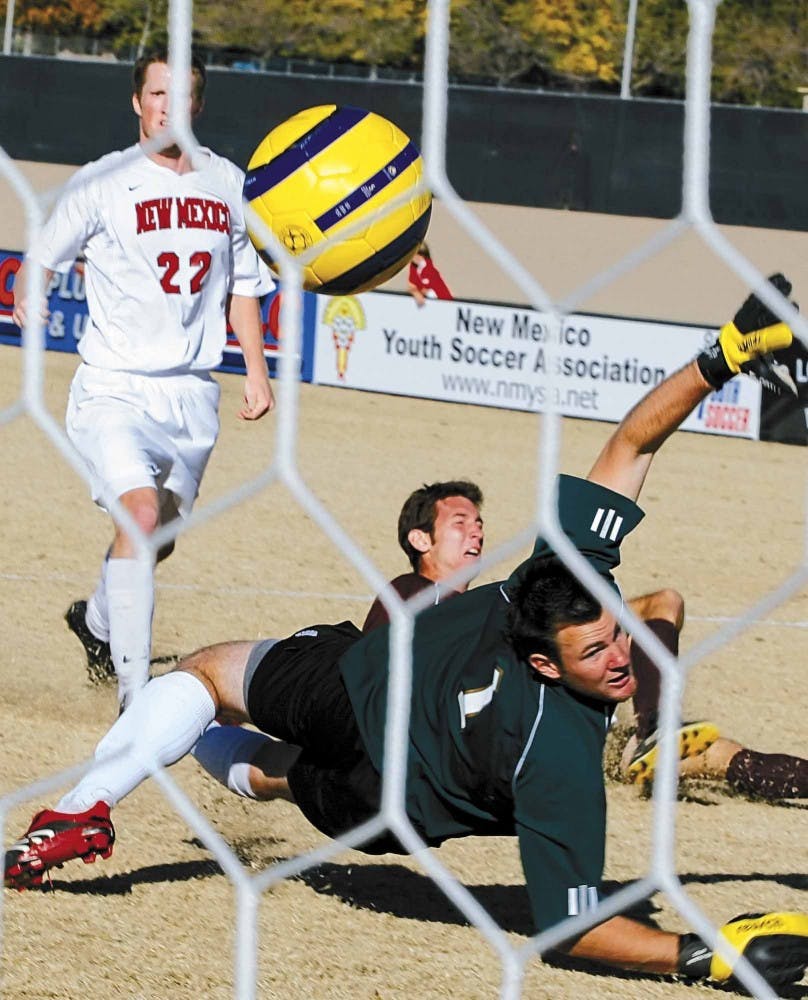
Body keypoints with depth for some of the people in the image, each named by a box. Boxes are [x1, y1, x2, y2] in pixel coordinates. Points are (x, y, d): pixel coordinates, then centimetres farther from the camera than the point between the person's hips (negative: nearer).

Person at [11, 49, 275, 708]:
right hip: (115, 386, -5)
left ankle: (98, 620, 48)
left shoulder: (226, 183, 8)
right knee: (140, 513, -24)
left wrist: (256, 372, 13)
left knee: (160, 536, 15)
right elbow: (42, 259, 4)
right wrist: (27, 301, -14)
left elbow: (241, 284, 18)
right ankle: (134, 696, -27)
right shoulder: (103, 183, -6)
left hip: (193, 395, 5)